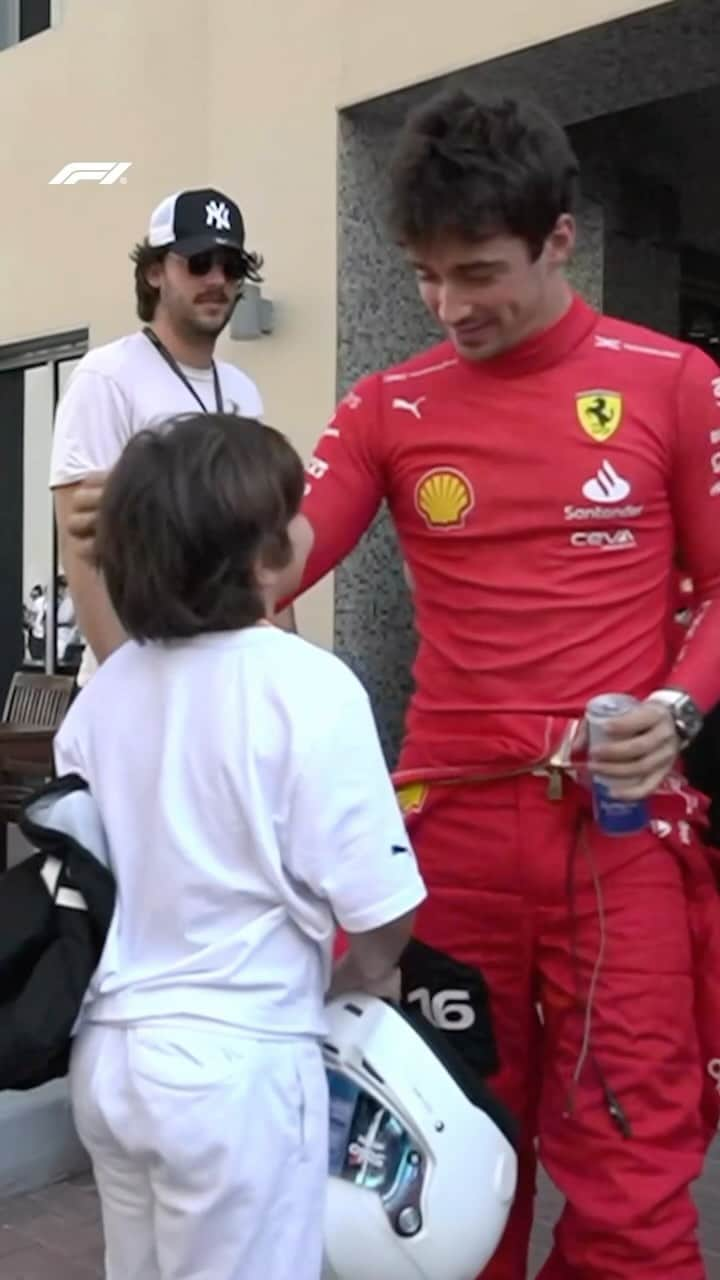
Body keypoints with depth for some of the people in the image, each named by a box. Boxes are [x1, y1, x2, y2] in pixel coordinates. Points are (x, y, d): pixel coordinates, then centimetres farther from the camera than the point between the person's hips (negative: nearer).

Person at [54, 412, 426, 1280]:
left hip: (108, 1050, 6)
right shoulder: (306, 685, -17)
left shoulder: (102, 691, -1)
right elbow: (378, 908, -15)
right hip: (234, 1060, -6)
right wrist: (353, 980, 6)